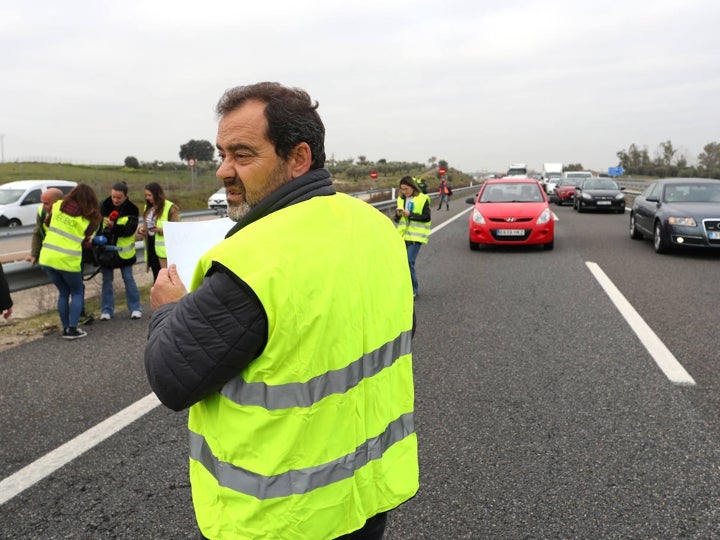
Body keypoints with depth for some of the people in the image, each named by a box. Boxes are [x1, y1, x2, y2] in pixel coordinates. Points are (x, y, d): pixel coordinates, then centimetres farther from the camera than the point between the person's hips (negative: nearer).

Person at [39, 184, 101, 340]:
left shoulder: (58, 206, 3)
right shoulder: (89, 218, -7)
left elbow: (47, 225, 14)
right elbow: (86, 242, -2)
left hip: (47, 257, 4)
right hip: (68, 260, -4)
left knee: (63, 293, 18)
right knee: (77, 293, 15)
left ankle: (65, 328, 19)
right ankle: (73, 329, 6)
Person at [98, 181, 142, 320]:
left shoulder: (132, 209, -9)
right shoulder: (103, 206, -4)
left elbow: (130, 229, -18)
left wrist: (113, 227, -32)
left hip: (124, 250, -2)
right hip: (105, 249, 2)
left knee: (128, 279, 5)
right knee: (107, 280, 9)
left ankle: (135, 308, 14)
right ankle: (107, 310, 17)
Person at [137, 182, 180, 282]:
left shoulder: (170, 208, -11)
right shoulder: (148, 207, 13)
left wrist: (160, 229, -25)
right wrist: (142, 228, 3)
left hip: (163, 247, -7)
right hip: (151, 244, 7)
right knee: (156, 275, 17)